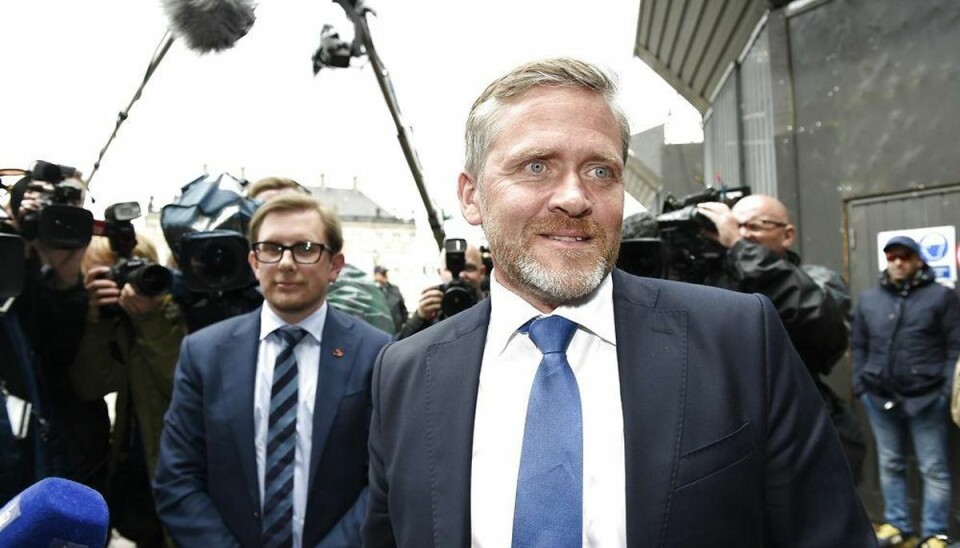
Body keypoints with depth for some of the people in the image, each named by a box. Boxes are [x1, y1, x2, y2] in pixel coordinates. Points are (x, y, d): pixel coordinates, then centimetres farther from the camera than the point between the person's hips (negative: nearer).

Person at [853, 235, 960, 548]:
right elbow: (859, 348, 13)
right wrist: (860, 386, 5)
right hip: (880, 398, 4)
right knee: (890, 465, 12)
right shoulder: (868, 300, 9)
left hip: (926, 398, -3)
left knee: (934, 469, 3)